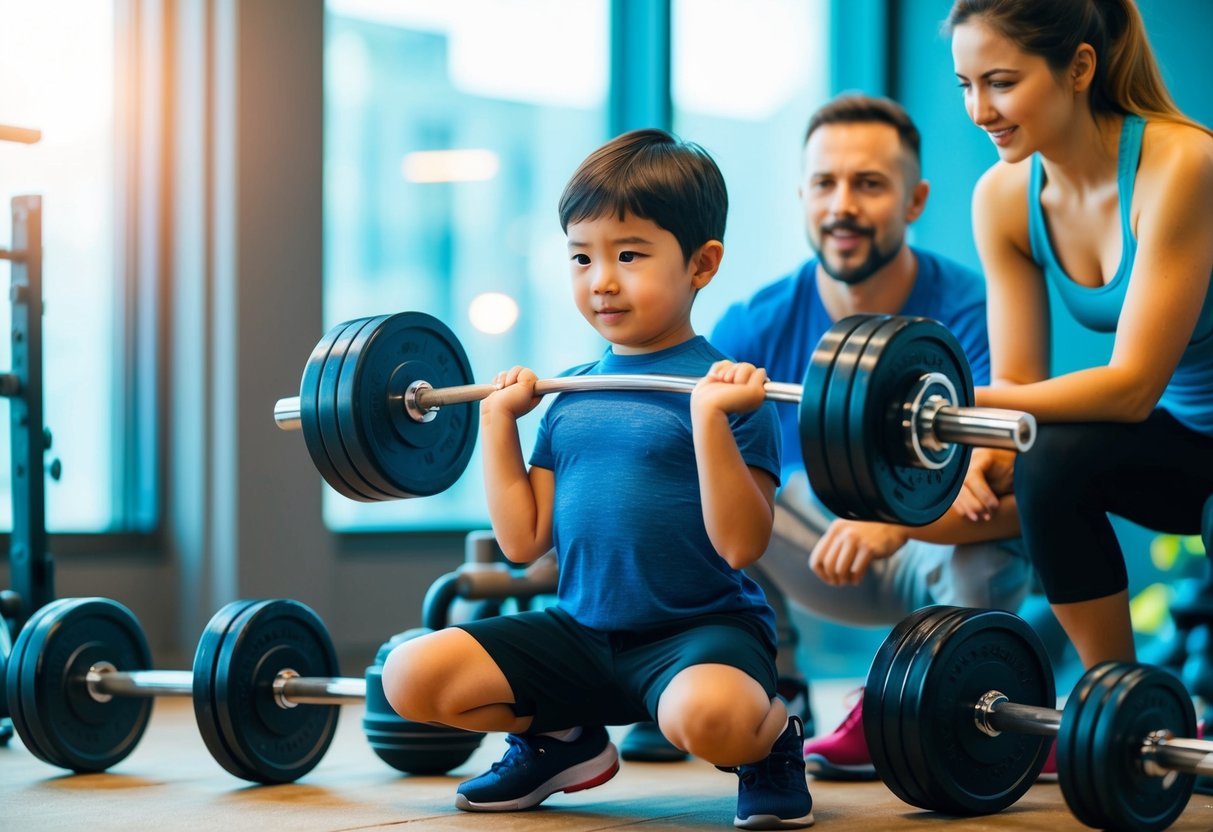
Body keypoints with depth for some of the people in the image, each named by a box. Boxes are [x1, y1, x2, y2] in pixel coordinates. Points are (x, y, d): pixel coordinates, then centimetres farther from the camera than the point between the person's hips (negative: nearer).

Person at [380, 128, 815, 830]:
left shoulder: (730, 391, -9)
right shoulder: (570, 396, 8)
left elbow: (741, 545, -19)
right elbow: (524, 541, 6)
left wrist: (709, 417, -27)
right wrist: (498, 419, 6)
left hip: (700, 629, -6)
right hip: (583, 631, 6)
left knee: (707, 714, -40)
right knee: (411, 676, -8)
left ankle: (773, 741, -1)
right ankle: (559, 741, 18)